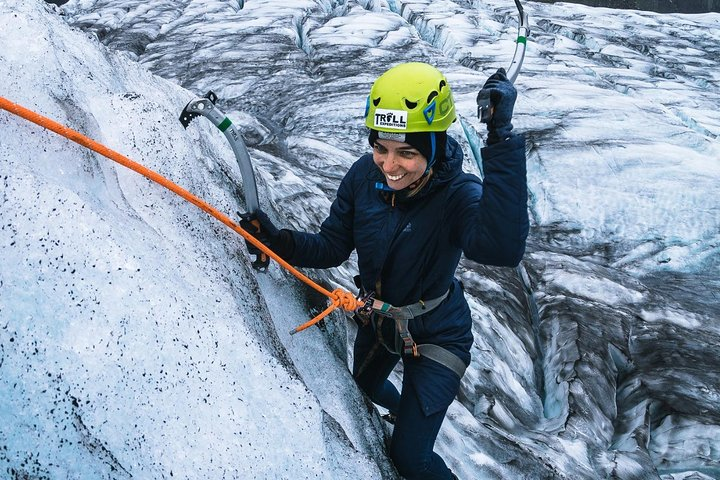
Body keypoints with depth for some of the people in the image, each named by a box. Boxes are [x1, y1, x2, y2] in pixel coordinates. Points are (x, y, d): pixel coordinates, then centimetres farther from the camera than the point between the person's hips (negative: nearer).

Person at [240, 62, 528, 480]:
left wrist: (501, 138, -60)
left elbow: (503, 248, -56)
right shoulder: (365, 175, -21)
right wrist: (280, 241, -31)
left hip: (435, 335, -5)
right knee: (365, 388, 36)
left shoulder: (457, 195, -34)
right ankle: (405, 411, 71)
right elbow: (332, 246, -12)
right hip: (377, 320, 6)